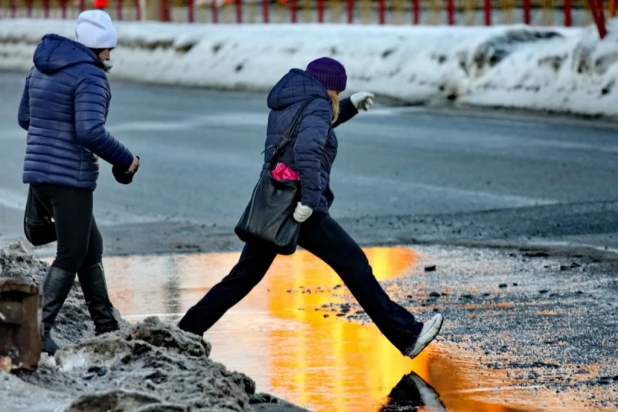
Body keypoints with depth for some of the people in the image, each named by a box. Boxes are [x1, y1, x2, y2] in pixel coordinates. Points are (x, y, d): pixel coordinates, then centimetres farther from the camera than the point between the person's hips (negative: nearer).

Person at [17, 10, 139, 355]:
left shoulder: (43, 68, 12)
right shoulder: (90, 76, -15)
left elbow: (26, 118, 20)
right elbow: (90, 130, -24)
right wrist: (125, 160, -12)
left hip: (38, 172, 9)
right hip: (70, 177, -9)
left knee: (92, 247, 18)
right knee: (71, 257, 0)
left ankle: (106, 326, 22)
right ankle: (39, 330, -6)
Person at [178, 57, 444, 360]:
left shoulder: (284, 104, 17)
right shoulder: (317, 105, -9)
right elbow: (308, 147, -28)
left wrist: (350, 106, 29)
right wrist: (311, 198, -27)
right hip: (300, 211, -8)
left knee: (243, 276, 15)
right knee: (355, 266, -3)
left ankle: (187, 332, 14)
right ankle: (407, 335, -2)